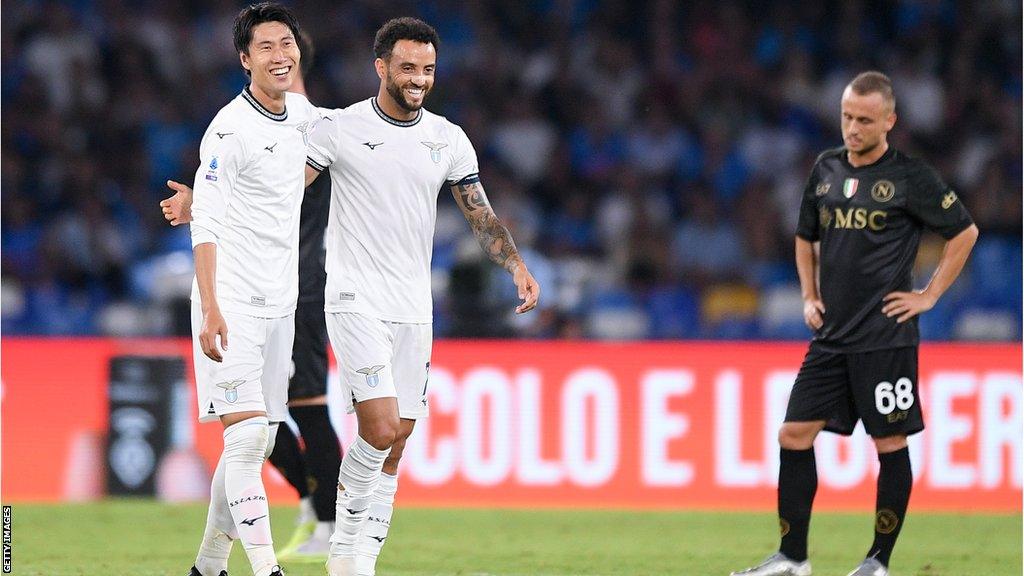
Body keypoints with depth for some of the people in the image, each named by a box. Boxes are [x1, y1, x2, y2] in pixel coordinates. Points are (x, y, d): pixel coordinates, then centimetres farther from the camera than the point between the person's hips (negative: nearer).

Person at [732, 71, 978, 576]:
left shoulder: (910, 177, -6)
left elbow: (964, 232, 0)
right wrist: (809, 297, 13)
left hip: (886, 338, -6)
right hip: (830, 337, 6)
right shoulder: (825, 169, 10)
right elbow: (806, 237, 25)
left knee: (890, 445, 0)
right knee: (794, 435, 0)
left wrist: (929, 295, -2)